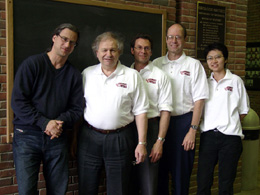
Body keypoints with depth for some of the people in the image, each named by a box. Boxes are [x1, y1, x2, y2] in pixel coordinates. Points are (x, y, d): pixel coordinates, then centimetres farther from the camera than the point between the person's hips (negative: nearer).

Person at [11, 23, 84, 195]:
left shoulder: (74, 74, 8)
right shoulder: (32, 64, -2)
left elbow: (77, 109, 7)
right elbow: (18, 101, -9)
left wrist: (59, 122, -13)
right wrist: (45, 122, -18)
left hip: (58, 138, 3)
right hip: (27, 137, -3)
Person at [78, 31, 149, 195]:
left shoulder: (132, 75, 0)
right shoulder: (87, 74, 7)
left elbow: (140, 111, -1)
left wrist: (142, 143, -5)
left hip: (120, 139, -2)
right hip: (89, 137, 2)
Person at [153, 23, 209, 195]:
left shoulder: (194, 65, 1)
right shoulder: (156, 64, 9)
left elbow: (199, 99, -3)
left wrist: (192, 130, -10)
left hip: (183, 122, -2)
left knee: (181, 172, 5)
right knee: (159, 170, 9)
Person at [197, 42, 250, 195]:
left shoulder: (235, 81, 2)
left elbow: (243, 112, 6)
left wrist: (228, 121, -1)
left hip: (230, 136, -2)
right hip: (208, 135, 3)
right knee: (203, 182, 5)